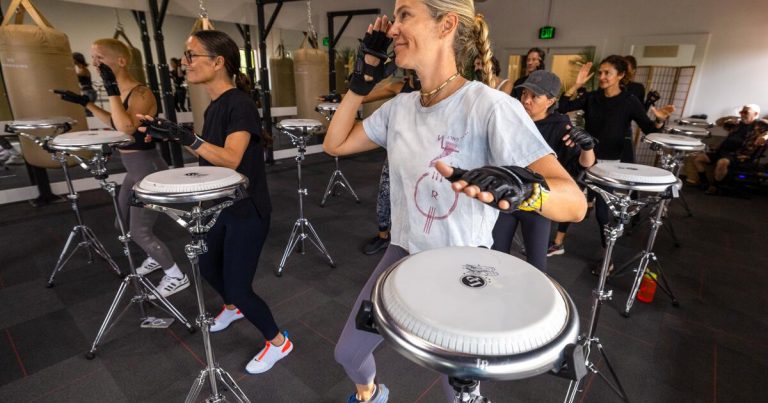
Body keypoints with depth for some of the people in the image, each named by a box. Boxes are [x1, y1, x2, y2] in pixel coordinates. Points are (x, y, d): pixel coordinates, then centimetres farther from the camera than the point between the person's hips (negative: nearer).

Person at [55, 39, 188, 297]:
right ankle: (155, 258, 43)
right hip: (134, 170, 10)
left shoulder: (141, 93, -20)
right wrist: (86, 103, 19)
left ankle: (177, 276, 14)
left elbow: (127, 128, -36)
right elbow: (114, 123, 26)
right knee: (124, 223, 22)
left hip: (149, 169, -10)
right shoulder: (121, 93, 8)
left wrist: (111, 89, -29)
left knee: (140, 232, -2)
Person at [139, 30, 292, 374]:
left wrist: (182, 136, -31)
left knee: (239, 288, -3)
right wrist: (169, 133, 8)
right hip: (221, 207, 9)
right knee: (208, 267, 25)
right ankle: (233, 308, 54)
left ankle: (278, 341, 21)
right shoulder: (214, 106, 7)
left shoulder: (240, 104, -19)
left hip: (248, 211, -9)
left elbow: (231, 159, -29)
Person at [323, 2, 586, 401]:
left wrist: (520, 186, -49)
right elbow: (334, 144, 7)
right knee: (347, 352, 20)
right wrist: (362, 79, -2)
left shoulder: (490, 106, -22)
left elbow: (574, 202, -26)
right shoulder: (399, 107, -1)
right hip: (402, 255, 6)